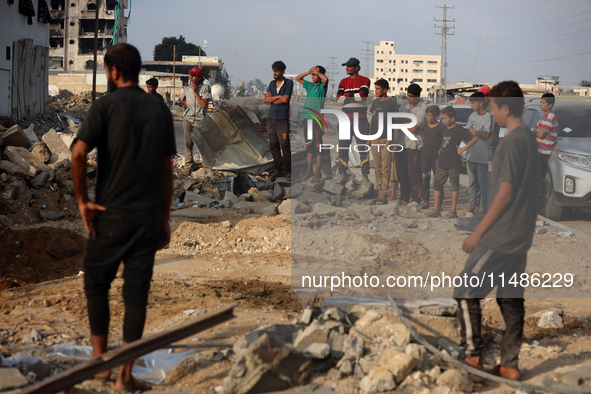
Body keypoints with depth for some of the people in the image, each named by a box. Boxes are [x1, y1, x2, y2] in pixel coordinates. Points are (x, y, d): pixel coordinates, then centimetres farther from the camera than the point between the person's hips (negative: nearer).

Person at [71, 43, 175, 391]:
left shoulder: (107, 105, -6)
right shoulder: (160, 109, 6)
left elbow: (79, 153, -17)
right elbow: (167, 168, 8)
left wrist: (82, 199, -5)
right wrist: (165, 219, 13)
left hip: (111, 215, -3)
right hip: (149, 216, 3)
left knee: (97, 284, 16)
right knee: (137, 293, 6)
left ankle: (100, 359, 19)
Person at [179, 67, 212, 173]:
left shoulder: (206, 88, -7)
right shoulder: (187, 89, 6)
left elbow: (204, 104, -16)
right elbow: (180, 100, 27)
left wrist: (195, 92, -17)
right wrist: (186, 103, 5)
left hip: (200, 119, -3)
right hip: (188, 118, 3)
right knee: (188, 142, -1)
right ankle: (189, 165, 4)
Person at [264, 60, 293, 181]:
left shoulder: (289, 83, -3)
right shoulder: (272, 83, 14)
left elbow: (285, 99, -14)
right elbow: (266, 99, 4)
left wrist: (272, 98, -2)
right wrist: (278, 97, -9)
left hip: (282, 119, -5)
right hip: (271, 118, 5)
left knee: (285, 145, -5)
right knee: (273, 145, 5)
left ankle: (287, 170, 4)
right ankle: (277, 169, 13)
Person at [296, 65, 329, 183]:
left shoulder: (322, 86, -4)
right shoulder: (309, 85, 14)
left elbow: (326, 79, -25)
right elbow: (297, 78, 22)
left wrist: (317, 71, -10)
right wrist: (309, 72, 8)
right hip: (307, 118, 6)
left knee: (318, 145, -4)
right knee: (309, 145, 11)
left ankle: (318, 172, 0)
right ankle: (309, 170, 18)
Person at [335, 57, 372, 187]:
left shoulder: (364, 80, 4)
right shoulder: (343, 82, 15)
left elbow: (362, 95, -14)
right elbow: (339, 99, 0)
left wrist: (347, 95, -6)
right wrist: (355, 96, -9)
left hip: (360, 118, -3)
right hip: (346, 118, 3)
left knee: (363, 147, -2)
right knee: (342, 147, 0)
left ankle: (365, 175, 1)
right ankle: (343, 174, 7)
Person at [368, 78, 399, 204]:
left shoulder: (392, 103, -2)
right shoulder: (375, 102, 14)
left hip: (387, 139, -5)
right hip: (375, 139, 6)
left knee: (385, 168, -6)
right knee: (377, 168, 6)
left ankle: (384, 196, -5)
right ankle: (379, 194, 10)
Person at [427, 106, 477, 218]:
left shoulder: (459, 130, -10)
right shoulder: (444, 129, 12)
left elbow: (473, 139, -14)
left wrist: (463, 149, -14)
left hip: (453, 163, -7)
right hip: (442, 162, 7)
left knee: (454, 186, 1)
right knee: (437, 184, 6)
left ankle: (453, 210, 7)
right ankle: (437, 210, 12)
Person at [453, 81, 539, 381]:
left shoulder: (511, 143, -17)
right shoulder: (530, 139, 11)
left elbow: (505, 194, -20)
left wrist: (478, 232, -14)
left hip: (500, 238, -9)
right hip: (520, 238, 9)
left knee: (466, 293, -1)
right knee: (511, 299, 11)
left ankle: (473, 356, 1)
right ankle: (509, 365, 14)